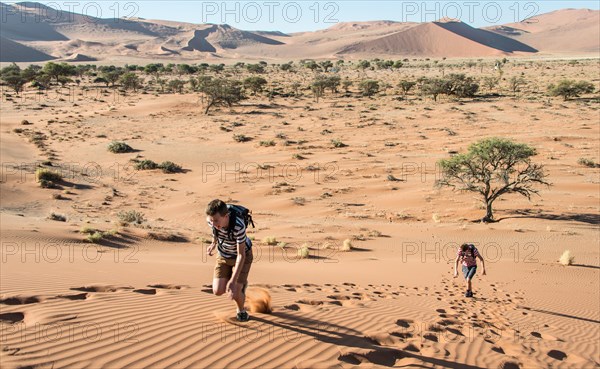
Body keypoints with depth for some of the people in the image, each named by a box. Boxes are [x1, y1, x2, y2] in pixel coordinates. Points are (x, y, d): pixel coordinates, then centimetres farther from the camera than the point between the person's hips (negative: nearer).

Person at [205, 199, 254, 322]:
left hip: (242, 255, -4)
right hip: (223, 255, 5)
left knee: (235, 292, -15)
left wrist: (233, 281, -36)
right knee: (218, 291, -7)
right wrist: (213, 244, -3)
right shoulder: (211, 220, -25)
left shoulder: (239, 226, -40)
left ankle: (241, 311, 19)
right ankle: (241, 283, 24)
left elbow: (241, 255, -33)